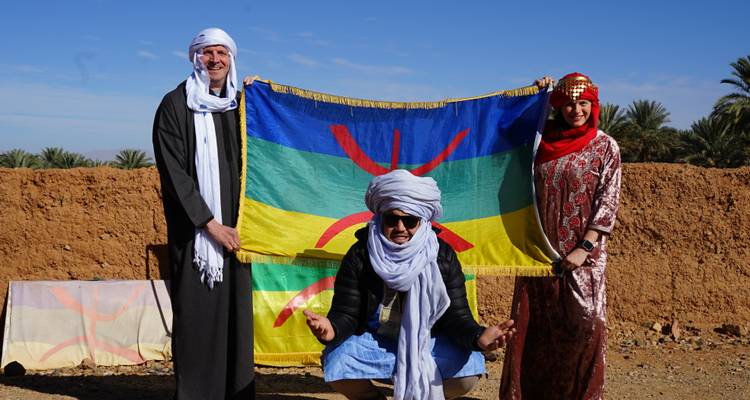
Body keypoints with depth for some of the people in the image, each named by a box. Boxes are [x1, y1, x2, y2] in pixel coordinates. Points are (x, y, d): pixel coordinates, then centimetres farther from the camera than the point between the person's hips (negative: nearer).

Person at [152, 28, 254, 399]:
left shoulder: (239, 107, 13)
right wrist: (210, 224, -13)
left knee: (236, 313, 3)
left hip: (234, 229, 4)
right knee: (196, 315, -4)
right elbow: (173, 172, -8)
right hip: (193, 230, -4)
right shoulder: (175, 105, -1)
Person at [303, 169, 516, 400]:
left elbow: (457, 315, -12)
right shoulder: (360, 256, -11)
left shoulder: (443, 257, -9)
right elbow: (346, 313, -14)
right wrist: (332, 330, -40)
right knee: (336, 364, -30)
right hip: (372, 342, 0)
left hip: (427, 343, 1)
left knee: (468, 368, -27)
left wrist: (478, 337, -36)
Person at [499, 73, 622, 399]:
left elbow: (607, 202, -6)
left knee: (585, 324, -8)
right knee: (531, 324, 5)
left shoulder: (605, 147, -1)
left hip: (582, 253, -3)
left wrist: (585, 248, -14)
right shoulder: (543, 138, 7)